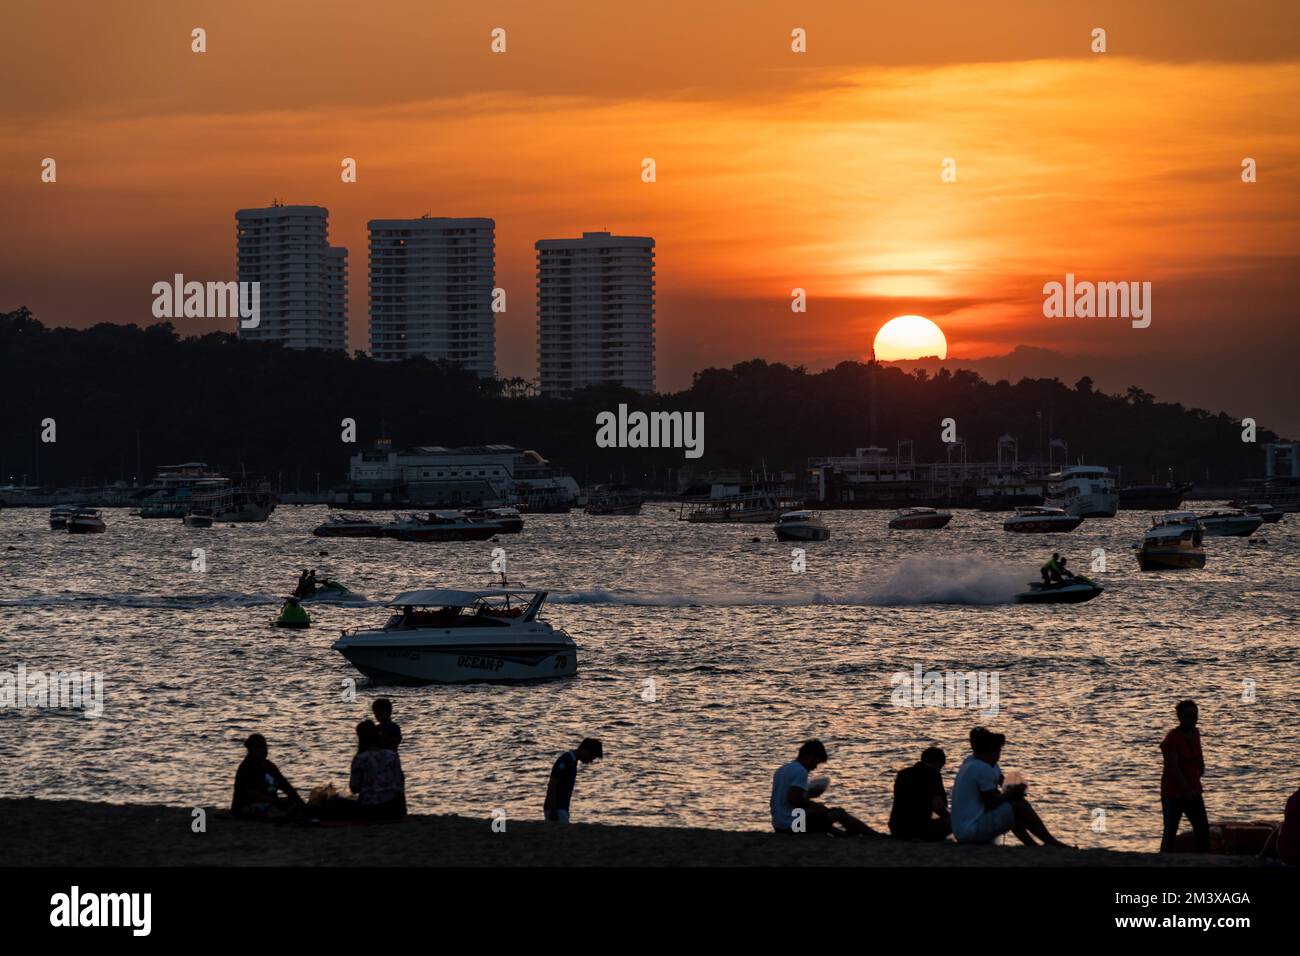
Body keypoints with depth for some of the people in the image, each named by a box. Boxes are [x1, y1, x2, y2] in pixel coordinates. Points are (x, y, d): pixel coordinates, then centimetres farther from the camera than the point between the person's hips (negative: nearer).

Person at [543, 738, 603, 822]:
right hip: (555, 809, -10)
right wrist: (553, 811, -23)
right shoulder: (565, 760, -16)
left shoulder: (573, 761, 14)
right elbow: (552, 785, -20)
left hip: (561, 809, 10)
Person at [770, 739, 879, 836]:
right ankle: (876, 836, 10)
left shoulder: (782, 770, 15)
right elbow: (793, 799, -24)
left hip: (779, 826, 9)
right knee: (839, 814, 2)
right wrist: (816, 806, -11)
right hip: (793, 825, -9)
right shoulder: (800, 771, -14)